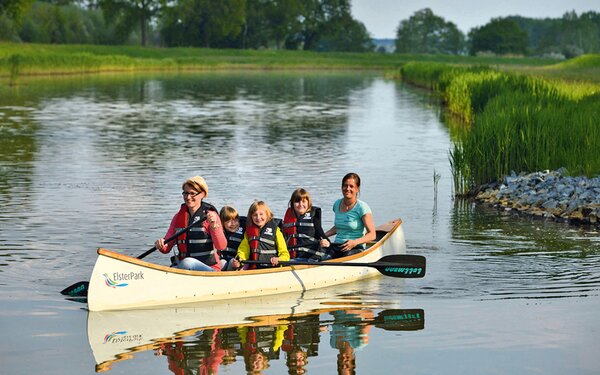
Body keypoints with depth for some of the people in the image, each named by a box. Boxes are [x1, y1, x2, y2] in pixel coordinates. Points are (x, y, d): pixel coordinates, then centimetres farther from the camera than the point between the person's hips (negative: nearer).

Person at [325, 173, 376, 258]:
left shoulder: (362, 208, -6)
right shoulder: (337, 204, 13)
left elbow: (372, 235, -9)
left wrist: (355, 242, -25)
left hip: (355, 249, -4)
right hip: (336, 246, 4)